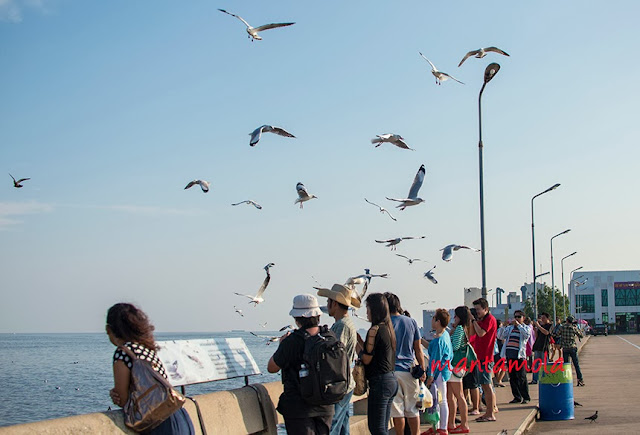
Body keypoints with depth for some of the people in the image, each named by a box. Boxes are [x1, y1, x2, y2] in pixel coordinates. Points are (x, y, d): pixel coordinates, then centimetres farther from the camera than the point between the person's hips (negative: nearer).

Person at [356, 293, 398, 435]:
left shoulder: (375, 330, -15)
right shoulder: (388, 328, 12)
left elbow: (366, 359, -12)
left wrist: (356, 343, 1)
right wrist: (359, 338, 18)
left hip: (380, 382, -10)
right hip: (392, 380, 10)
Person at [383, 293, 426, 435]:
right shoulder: (411, 322, 5)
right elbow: (418, 349, 7)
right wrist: (423, 370, 12)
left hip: (391, 370, -3)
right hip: (409, 370, 3)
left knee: (397, 410, 4)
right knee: (412, 410, 9)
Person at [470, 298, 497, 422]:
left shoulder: (490, 319, -10)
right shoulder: (482, 320, 20)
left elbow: (481, 333, -22)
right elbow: (473, 334, 19)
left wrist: (474, 320, -12)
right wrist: (472, 320, 9)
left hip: (485, 357, -10)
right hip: (481, 356, 10)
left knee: (486, 385, -10)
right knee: (486, 385, 12)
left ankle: (491, 414, -8)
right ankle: (489, 411, 17)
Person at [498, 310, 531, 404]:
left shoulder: (526, 328, 7)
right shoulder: (510, 327, 19)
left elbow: (527, 334, -15)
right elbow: (502, 337, 9)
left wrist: (518, 325, -16)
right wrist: (505, 326, -4)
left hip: (519, 354, -5)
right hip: (509, 354, 5)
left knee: (521, 377, -6)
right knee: (512, 377, 6)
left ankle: (526, 397, 2)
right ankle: (517, 397, 14)